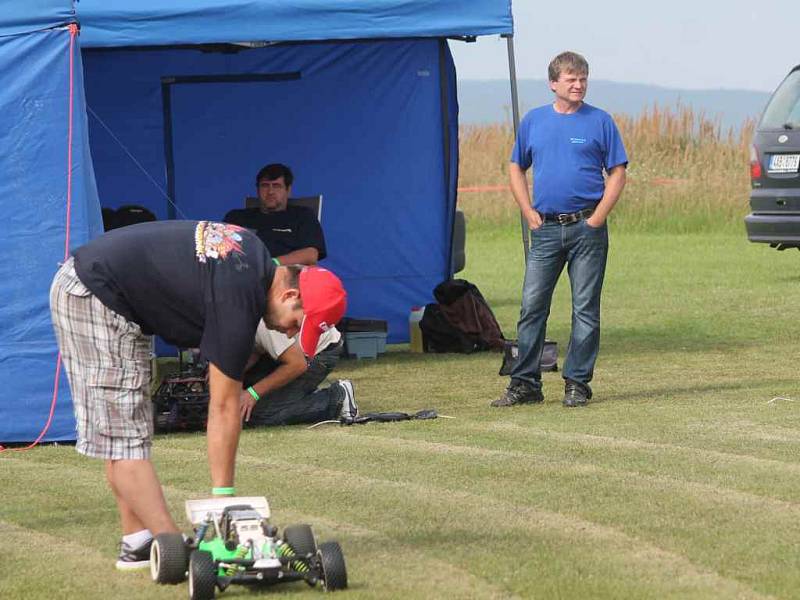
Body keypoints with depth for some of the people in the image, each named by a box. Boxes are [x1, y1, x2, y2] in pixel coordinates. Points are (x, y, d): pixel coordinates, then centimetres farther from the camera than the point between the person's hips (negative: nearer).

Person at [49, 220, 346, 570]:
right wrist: (222, 495, -12)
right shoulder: (239, 298, -21)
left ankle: (137, 543, 11)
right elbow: (223, 407, -17)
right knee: (126, 436, -12)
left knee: (120, 433, 10)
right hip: (96, 297, -10)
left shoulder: (252, 253, 5)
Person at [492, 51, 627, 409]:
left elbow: (617, 173, 1)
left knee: (585, 309, 1)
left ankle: (577, 383, 6)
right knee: (532, 306, 0)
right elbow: (516, 168, 17)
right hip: (546, 228, 2)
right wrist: (528, 212, 5)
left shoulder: (600, 121, 2)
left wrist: (597, 218, -8)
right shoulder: (534, 121, 10)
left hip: (587, 228, -2)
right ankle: (525, 383, 5)